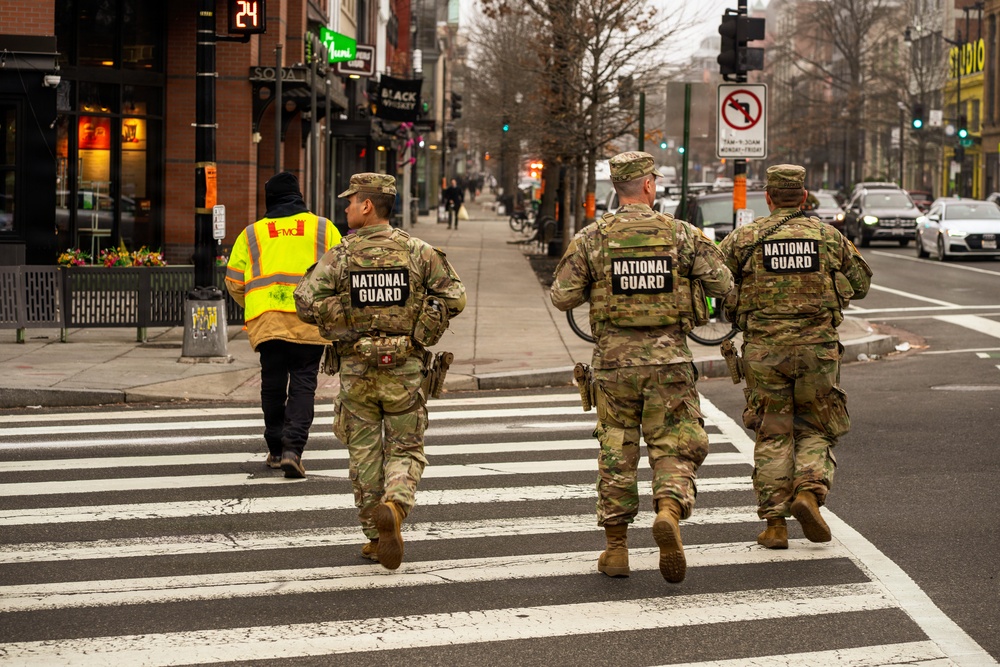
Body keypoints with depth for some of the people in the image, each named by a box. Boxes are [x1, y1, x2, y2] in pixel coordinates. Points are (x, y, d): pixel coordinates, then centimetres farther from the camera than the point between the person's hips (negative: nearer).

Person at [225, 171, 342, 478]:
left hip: (266, 320, 2)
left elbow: (234, 281, 13)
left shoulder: (251, 234, 13)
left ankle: (276, 450, 21)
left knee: (272, 384, 13)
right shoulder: (323, 228, 10)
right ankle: (293, 448, -14)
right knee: (303, 383, 1)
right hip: (309, 319, -1)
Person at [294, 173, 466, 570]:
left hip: (356, 369, 0)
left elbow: (306, 302, -13)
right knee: (406, 449, 9)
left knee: (364, 453, 11)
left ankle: (376, 537, 14)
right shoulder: (418, 252, -1)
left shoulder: (340, 257, -5)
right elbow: (454, 298, -3)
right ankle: (394, 506, -19)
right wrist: (424, 330, 8)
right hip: (405, 369, 0)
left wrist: (338, 326, 2)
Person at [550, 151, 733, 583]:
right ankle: (669, 512, -24)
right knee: (674, 449, 4)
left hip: (614, 358, 1)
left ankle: (615, 548, 14)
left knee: (616, 451, 11)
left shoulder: (591, 239, -2)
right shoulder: (681, 234, -2)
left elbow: (562, 298, -2)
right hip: (668, 357, -1)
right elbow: (722, 284, -1)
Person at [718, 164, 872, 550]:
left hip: (763, 348, 0)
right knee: (816, 430, 13)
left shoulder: (744, 239, 0)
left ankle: (774, 524, 4)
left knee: (772, 436, 8)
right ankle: (809, 492, -11)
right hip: (817, 346, 0)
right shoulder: (829, 237, 4)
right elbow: (860, 284, 14)